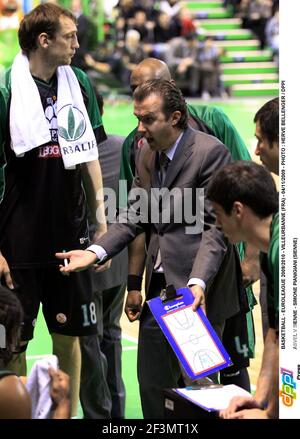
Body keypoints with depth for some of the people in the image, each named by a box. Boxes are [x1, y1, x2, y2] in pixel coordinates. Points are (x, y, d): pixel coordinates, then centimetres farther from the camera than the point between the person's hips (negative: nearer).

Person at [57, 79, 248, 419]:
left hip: (200, 288, -7)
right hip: (160, 286, 7)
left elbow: (216, 226, -16)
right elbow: (134, 215, 11)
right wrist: (96, 251, -4)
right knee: (152, 383, 10)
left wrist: (198, 282, -28)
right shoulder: (146, 154, 12)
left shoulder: (210, 152, -13)